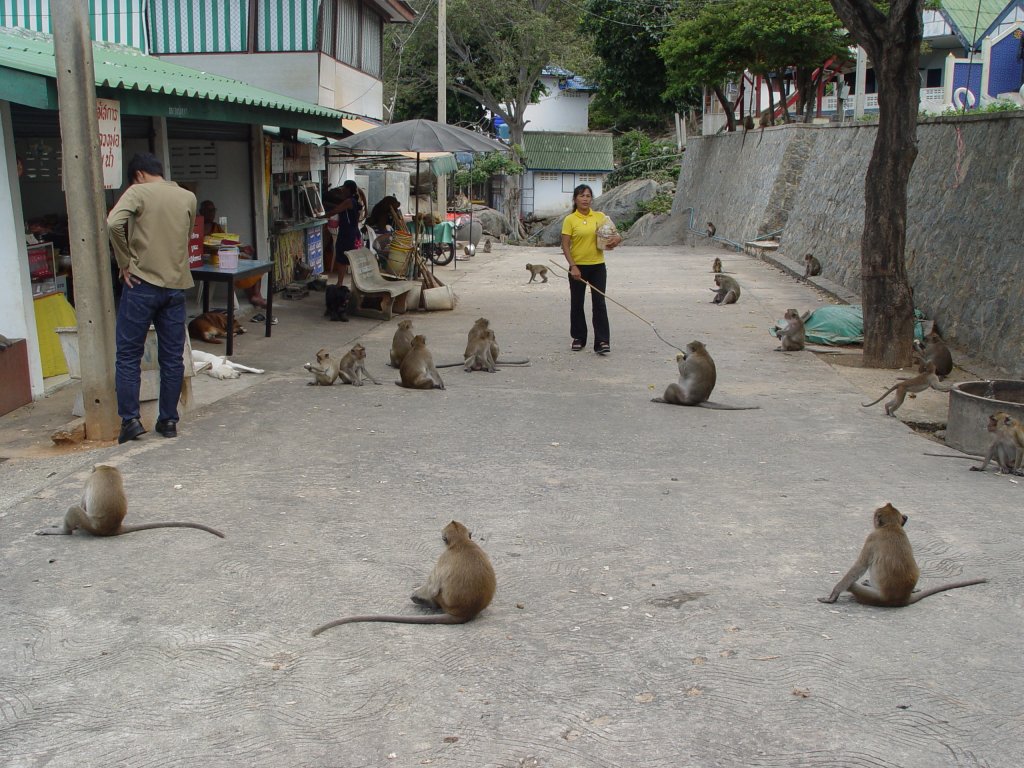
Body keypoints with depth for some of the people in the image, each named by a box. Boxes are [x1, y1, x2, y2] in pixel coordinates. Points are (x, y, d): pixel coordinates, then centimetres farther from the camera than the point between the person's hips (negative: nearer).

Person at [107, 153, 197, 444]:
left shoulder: (138, 192, -4)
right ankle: (169, 420, 14)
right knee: (172, 358, 9)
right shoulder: (188, 198, 11)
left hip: (142, 283, -4)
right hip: (176, 285, 4)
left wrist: (124, 262, -10)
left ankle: (130, 419, 2)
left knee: (128, 356, 5)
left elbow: (114, 223, -19)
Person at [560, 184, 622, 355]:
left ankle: (602, 341, -6)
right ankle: (578, 338, 23)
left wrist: (617, 239, -11)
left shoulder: (600, 217, 5)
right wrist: (573, 266, -17)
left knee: (599, 303, -4)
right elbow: (565, 246, -7)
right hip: (578, 267, -1)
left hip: (597, 266, 1)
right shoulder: (570, 220, -4)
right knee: (577, 303, 8)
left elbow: (611, 235, 13)